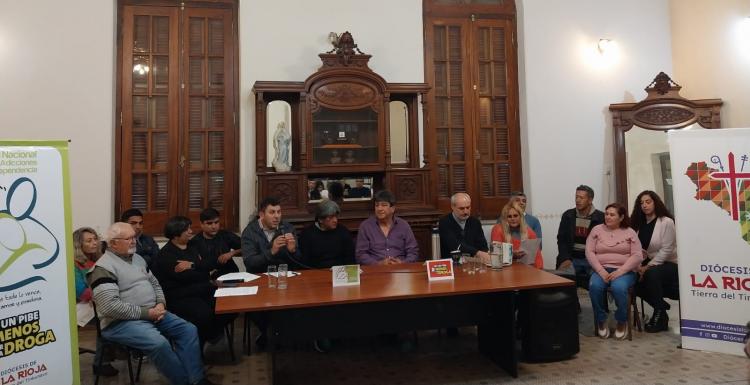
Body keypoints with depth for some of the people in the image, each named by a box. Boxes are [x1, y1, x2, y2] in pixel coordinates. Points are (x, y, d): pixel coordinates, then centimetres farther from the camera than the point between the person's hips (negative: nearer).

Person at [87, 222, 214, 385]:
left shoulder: (138, 258, 14)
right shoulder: (103, 268, -13)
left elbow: (155, 283, 21)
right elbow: (109, 306, -23)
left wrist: (161, 304, -1)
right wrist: (146, 313, -19)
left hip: (153, 313, 8)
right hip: (122, 321, -8)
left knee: (189, 329, -7)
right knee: (159, 342, -32)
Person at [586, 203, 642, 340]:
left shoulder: (630, 232, 7)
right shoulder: (597, 230, 10)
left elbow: (637, 255, -3)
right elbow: (589, 252, 2)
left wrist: (620, 271, -17)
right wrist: (601, 271, -13)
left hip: (624, 271, -1)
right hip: (601, 270, 1)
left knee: (618, 287, -35)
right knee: (594, 286, -32)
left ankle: (622, 322, -7)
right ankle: (601, 321, -8)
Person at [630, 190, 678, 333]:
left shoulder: (666, 222, -10)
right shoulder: (639, 224, 8)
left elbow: (666, 250, -17)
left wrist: (647, 267, -20)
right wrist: (640, 266, -16)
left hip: (669, 264, -6)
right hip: (650, 264, 6)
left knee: (651, 274, -35)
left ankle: (660, 317, -20)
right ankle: (661, 305, 4)